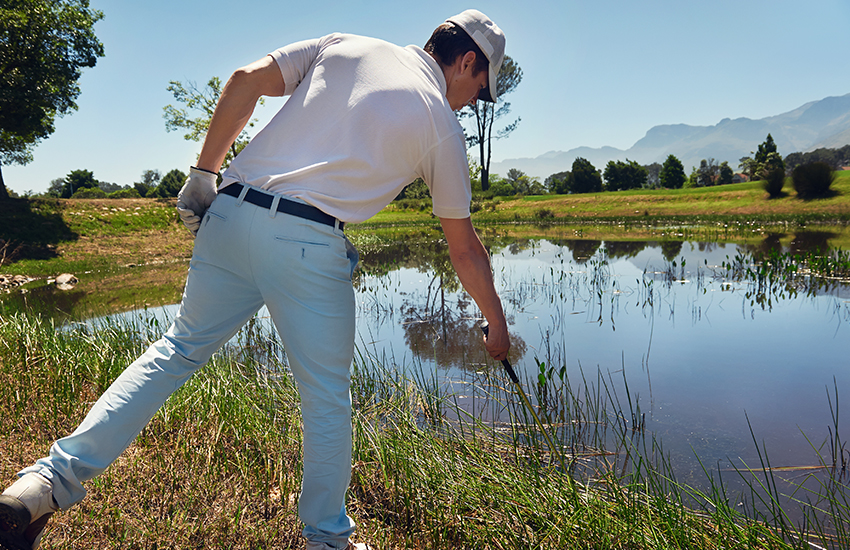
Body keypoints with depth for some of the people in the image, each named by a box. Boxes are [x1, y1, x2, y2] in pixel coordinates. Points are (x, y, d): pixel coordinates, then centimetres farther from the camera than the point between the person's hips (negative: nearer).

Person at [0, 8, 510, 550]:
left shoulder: (342, 47, 17)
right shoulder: (443, 124, 8)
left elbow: (247, 79, 7)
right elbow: (464, 247, 11)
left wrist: (204, 172, 14)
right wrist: (497, 323, 25)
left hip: (231, 213, 5)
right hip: (309, 242, -4)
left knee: (178, 348, 17)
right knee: (328, 396, 10)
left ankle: (55, 476, 16)